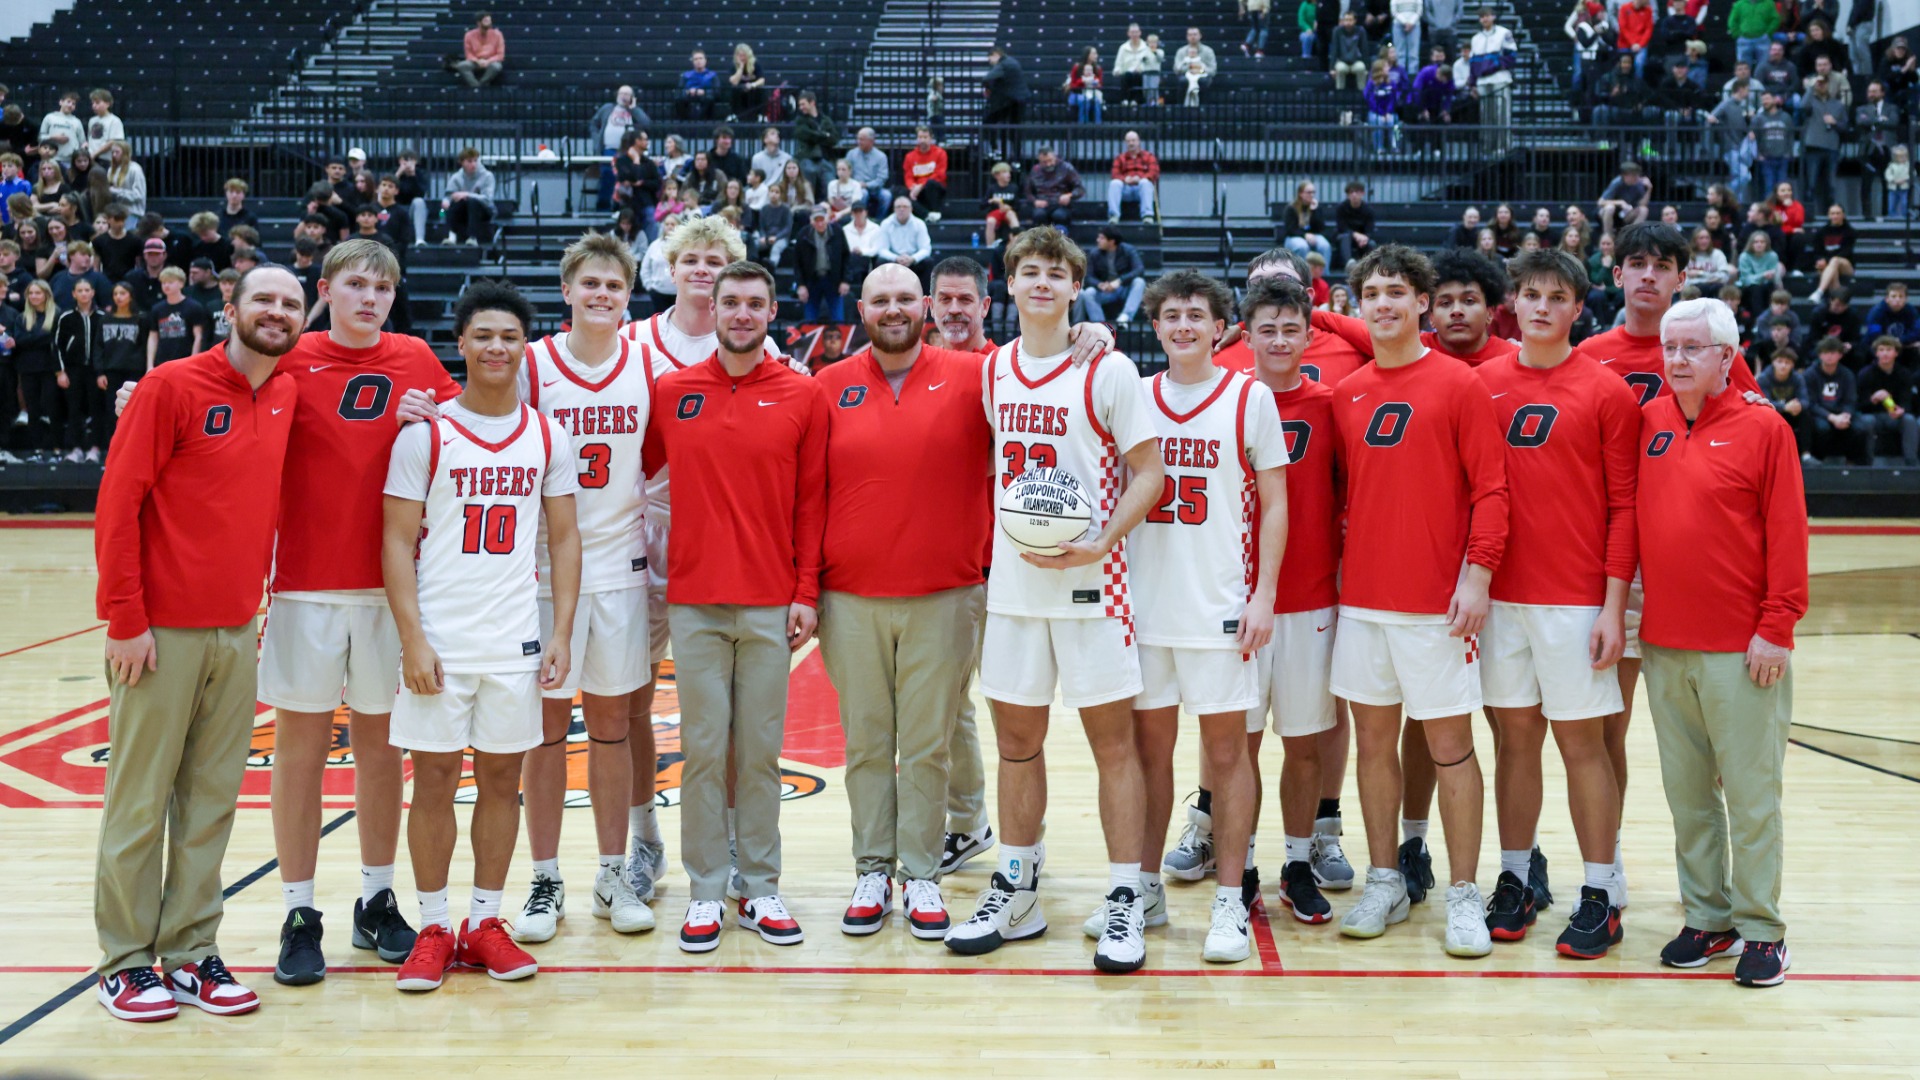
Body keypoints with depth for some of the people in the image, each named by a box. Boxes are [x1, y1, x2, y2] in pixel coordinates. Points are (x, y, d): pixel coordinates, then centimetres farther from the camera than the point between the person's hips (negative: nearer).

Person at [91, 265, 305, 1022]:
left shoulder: (287, 395, 9)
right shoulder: (173, 388, -8)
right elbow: (117, 502, -10)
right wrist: (125, 618, -13)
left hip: (239, 632, 6)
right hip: (163, 632, -5)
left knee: (211, 803, 9)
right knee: (139, 803, 3)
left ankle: (189, 955, 18)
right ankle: (125, 962, 14)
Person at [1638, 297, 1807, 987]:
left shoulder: (1762, 428, -4)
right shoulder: (1645, 423, 8)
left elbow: (1787, 534, -6)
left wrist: (1777, 627, -10)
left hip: (1741, 649, -4)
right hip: (1665, 645, 4)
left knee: (1751, 794, 1)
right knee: (1687, 793, 10)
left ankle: (1760, 929, 11)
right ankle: (1707, 918, 21)